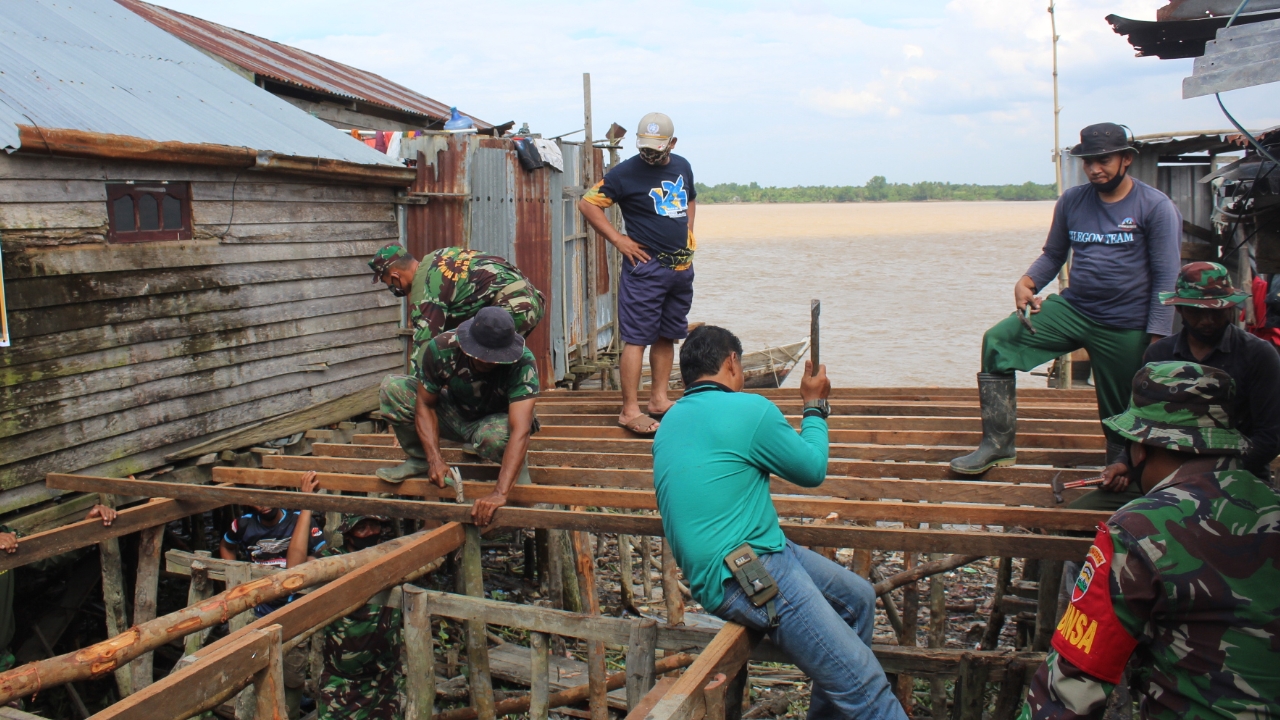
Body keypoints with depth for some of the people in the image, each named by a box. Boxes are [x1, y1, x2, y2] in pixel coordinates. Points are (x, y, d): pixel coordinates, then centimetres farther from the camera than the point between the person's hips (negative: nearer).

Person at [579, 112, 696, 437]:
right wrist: (618, 239, -12)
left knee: (667, 336, 12)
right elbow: (587, 203, -9)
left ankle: (659, 400, 21)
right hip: (646, 267, -7)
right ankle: (630, 411, -6)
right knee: (637, 337, -8)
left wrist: (688, 234, 13)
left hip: (682, 266, 7)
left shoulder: (682, 166, 11)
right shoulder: (625, 172, -8)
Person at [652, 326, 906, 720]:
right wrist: (815, 406, 14)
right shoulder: (748, 409, -14)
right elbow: (813, 470, 0)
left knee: (859, 598, 24)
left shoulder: (671, 421, 12)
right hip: (744, 578, -10)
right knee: (864, 686, -10)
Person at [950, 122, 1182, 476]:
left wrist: (1156, 341, -14)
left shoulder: (1155, 207, -5)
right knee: (999, 341, -15)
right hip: (1073, 308, 3)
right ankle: (997, 444, -13)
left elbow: (1167, 278, -8)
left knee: (1123, 417, 5)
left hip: (1126, 326, -3)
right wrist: (1027, 282, -7)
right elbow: (1053, 255, 16)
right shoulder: (1071, 201, 6)